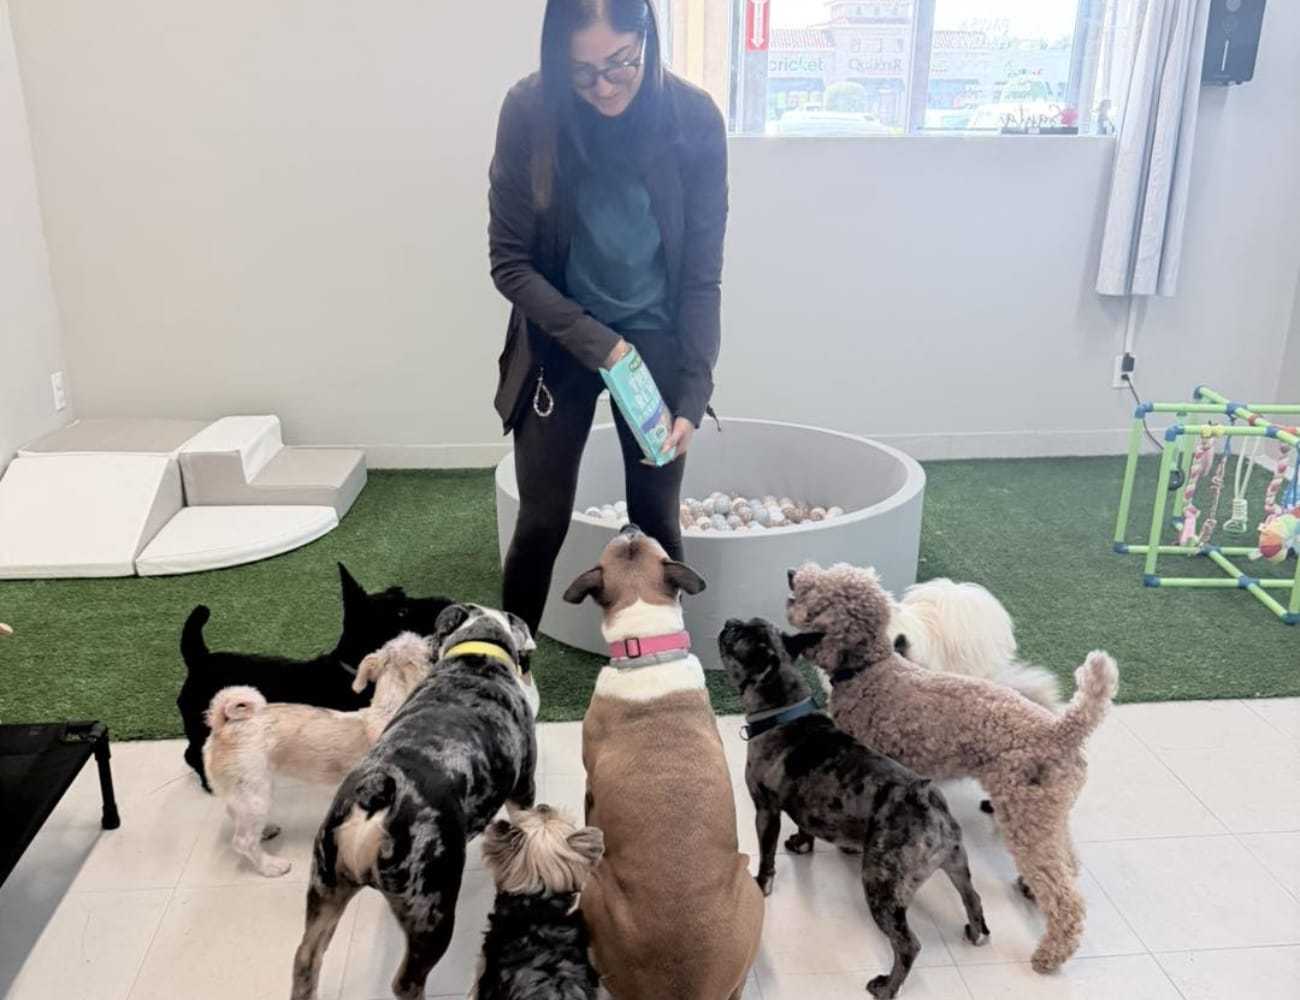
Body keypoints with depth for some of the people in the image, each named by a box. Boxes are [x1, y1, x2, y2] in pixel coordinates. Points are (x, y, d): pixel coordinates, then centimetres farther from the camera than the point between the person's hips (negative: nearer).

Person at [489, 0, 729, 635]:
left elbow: (702, 274, -10)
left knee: (656, 522, 5)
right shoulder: (529, 110, -17)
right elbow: (509, 261, -11)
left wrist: (694, 395, -17)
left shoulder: (694, 118, -15)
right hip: (558, 340, 0)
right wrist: (594, 341, -20)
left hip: (655, 341, 1)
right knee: (542, 522, 1)